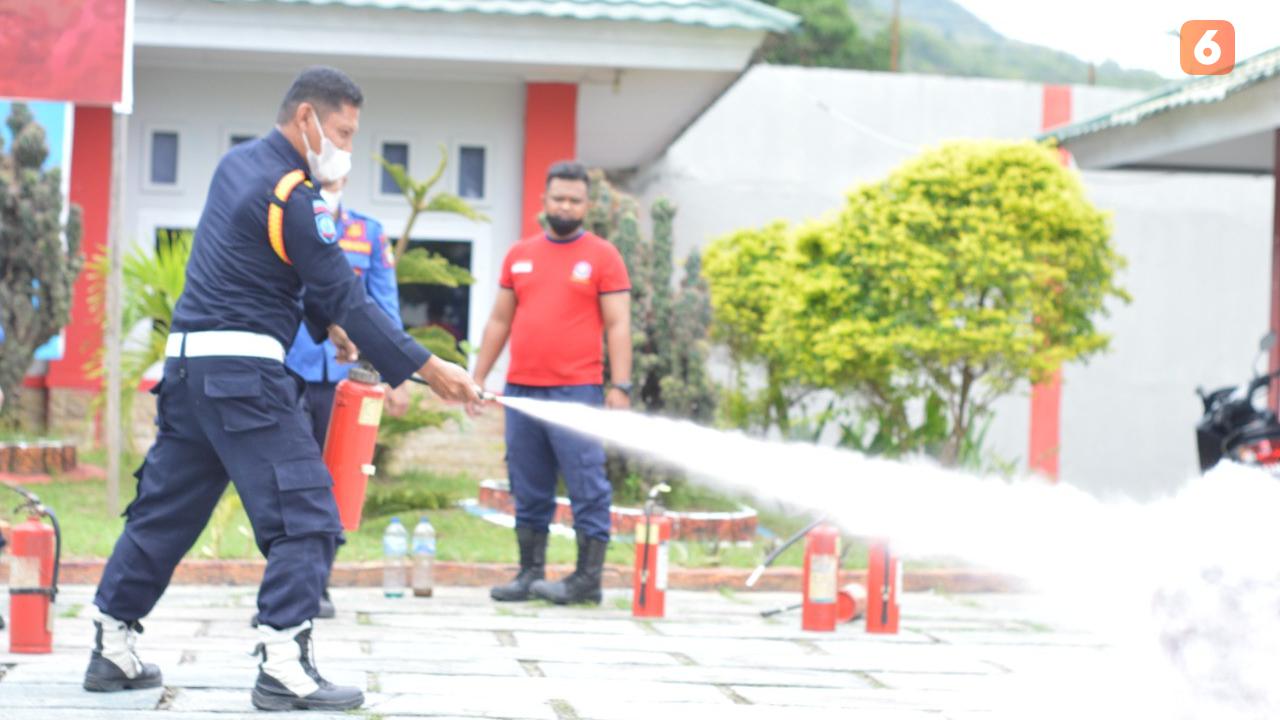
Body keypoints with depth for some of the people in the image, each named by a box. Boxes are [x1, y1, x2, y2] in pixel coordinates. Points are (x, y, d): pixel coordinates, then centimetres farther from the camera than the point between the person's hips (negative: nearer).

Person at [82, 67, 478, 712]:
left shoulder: (237, 164, 15)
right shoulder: (290, 196, -13)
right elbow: (346, 297, -13)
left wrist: (326, 323, 12)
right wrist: (427, 369, -11)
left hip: (187, 363, 10)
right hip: (242, 369, -10)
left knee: (163, 509, 15)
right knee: (304, 514, -7)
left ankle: (111, 649, 19)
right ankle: (282, 667, -12)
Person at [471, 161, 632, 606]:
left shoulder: (602, 257, 3)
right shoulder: (519, 256, 15)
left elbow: (617, 326, -2)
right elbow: (499, 321, 19)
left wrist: (621, 386, -11)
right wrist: (478, 378, 13)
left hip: (577, 391, -5)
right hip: (521, 389, 5)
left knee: (587, 484, -6)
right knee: (528, 489, 8)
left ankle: (588, 578, -3)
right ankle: (530, 574, 14)